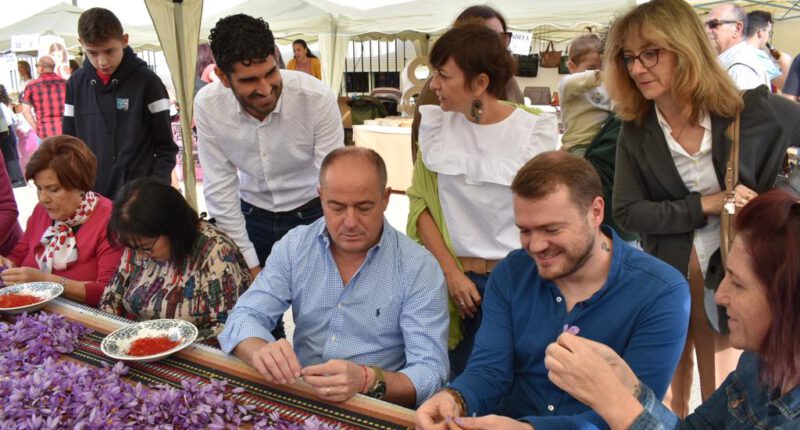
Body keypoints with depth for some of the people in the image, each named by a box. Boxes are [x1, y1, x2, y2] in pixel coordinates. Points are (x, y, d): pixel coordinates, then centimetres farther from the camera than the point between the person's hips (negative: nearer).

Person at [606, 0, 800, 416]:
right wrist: (705, 204, -17)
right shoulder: (635, 132, -6)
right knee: (664, 400, 15)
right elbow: (627, 213, -10)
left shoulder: (755, 112, -11)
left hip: (736, 275, -1)